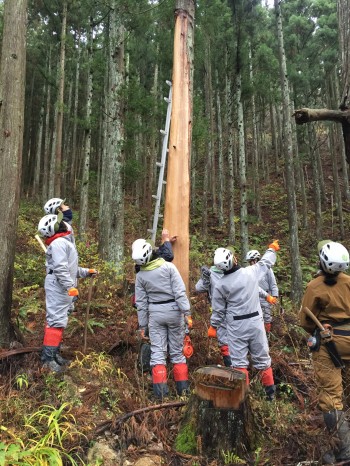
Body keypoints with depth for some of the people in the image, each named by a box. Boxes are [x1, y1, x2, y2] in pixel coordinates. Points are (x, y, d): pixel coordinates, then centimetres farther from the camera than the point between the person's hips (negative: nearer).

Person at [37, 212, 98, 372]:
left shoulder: (64, 242, 18)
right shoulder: (59, 243, -16)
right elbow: (60, 268, -25)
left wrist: (86, 272, 20)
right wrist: (70, 286, -28)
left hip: (62, 288, 10)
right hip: (58, 287, -10)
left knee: (57, 319, 15)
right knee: (57, 320, -9)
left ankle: (53, 351, 25)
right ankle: (48, 356, -4)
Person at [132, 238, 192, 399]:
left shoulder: (140, 275, -2)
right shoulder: (169, 267, -9)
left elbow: (141, 303, 3)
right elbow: (180, 292, -15)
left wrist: (142, 325, 10)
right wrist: (187, 313, -12)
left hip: (155, 313, 1)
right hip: (173, 310, 0)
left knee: (157, 351, 6)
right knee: (177, 351, 12)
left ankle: (160, 390, 4)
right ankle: (182, 387, 20)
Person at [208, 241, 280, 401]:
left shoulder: (220, 285, -10)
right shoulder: (251, 272, -8)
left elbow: (218, 310, -2)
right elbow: (265, 262, 12)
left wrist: (213, 326, 14)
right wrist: (272, 249, 31)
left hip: (236, 326, -2)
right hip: (255, 321, 2)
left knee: (239, 361, 8)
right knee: (262, 358, 16)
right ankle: (270, 390, 28)